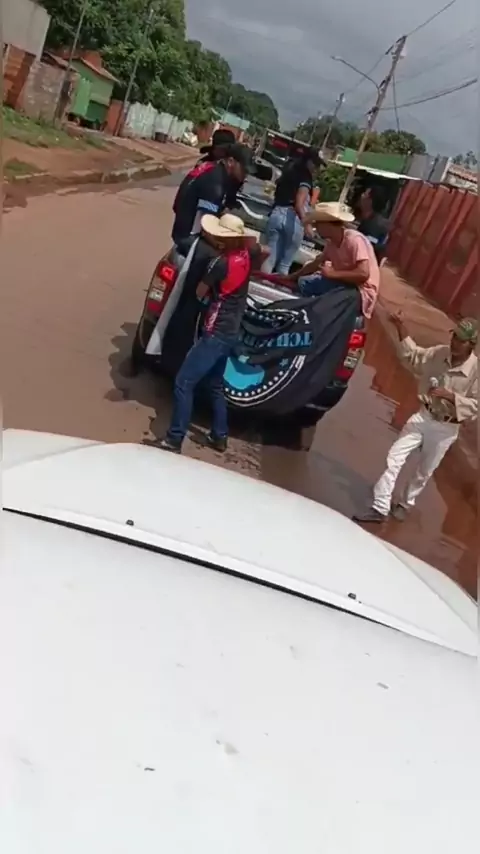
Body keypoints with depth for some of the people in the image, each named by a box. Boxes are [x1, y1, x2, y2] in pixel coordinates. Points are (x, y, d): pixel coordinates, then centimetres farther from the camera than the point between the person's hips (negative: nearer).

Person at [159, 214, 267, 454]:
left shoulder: (220, 262, -21)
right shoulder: (246, 255, 2)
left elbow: (199, 293, -5)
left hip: (216, 333, -9)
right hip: (230, 332, 9)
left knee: (183, 383, -7)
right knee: (215, 384, 22)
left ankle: (174, 440, -7)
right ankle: (219, 436, 29)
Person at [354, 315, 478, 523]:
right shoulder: (439, 353, -8)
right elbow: (413, 355, 8)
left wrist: (449, 396, -27)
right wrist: (401, 328, -2)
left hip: (446, 429, -3)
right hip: (424, 417, 3)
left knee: (424, 472, 15)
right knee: (394, 458, -3)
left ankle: (404, 506, 38)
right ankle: (380, 508, 3)